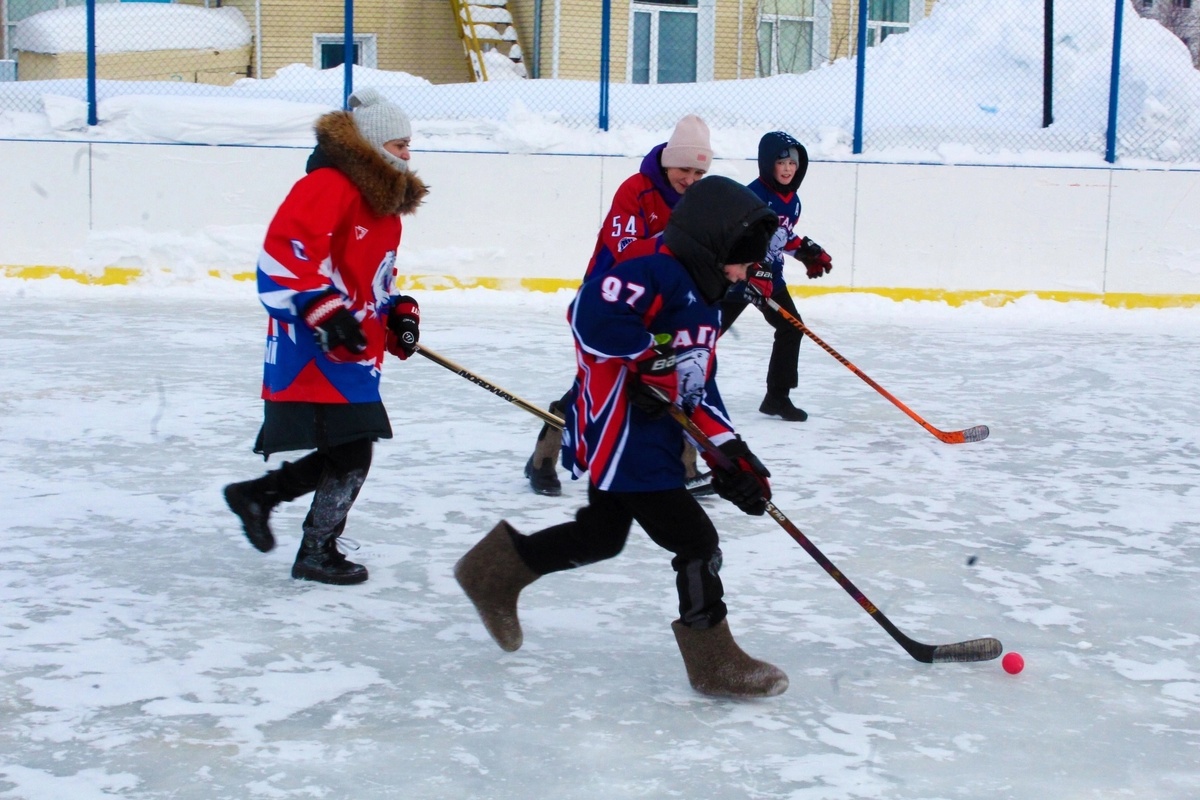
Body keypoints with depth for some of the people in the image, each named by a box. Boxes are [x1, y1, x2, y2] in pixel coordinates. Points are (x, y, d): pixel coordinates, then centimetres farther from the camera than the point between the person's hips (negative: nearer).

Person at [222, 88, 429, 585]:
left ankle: (257, 494, 29)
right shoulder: (328, 186, -15)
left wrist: (398, 314, 12)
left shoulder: (384, 203, 17)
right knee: (350, 453, -7)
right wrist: (324, 311, -29)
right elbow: (284, 254, -25)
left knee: (345, 452, 14)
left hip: (351, 356, 10)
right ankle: (317, 553, 8)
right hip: (313, 353, -10)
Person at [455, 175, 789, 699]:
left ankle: (496, 570, 37)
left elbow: (699, 387, 15)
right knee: (696, 541, -7)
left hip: (652, 434, 11)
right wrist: (650, 362, -25)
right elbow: (592, 312, -32)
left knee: (602, 534, 22)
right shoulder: (658, 272, -17)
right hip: (620, 434, -11)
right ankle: (714, 663, 4)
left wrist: (730, 450, 4)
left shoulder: (704, 301, 15)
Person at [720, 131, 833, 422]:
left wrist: (808, 252, 15)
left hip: (771, 275, 8)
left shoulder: (792, 200, 8)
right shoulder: (754, 195, -20)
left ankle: (778, 397, 14)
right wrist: (755, 272, -34)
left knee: (791, 329, 6)